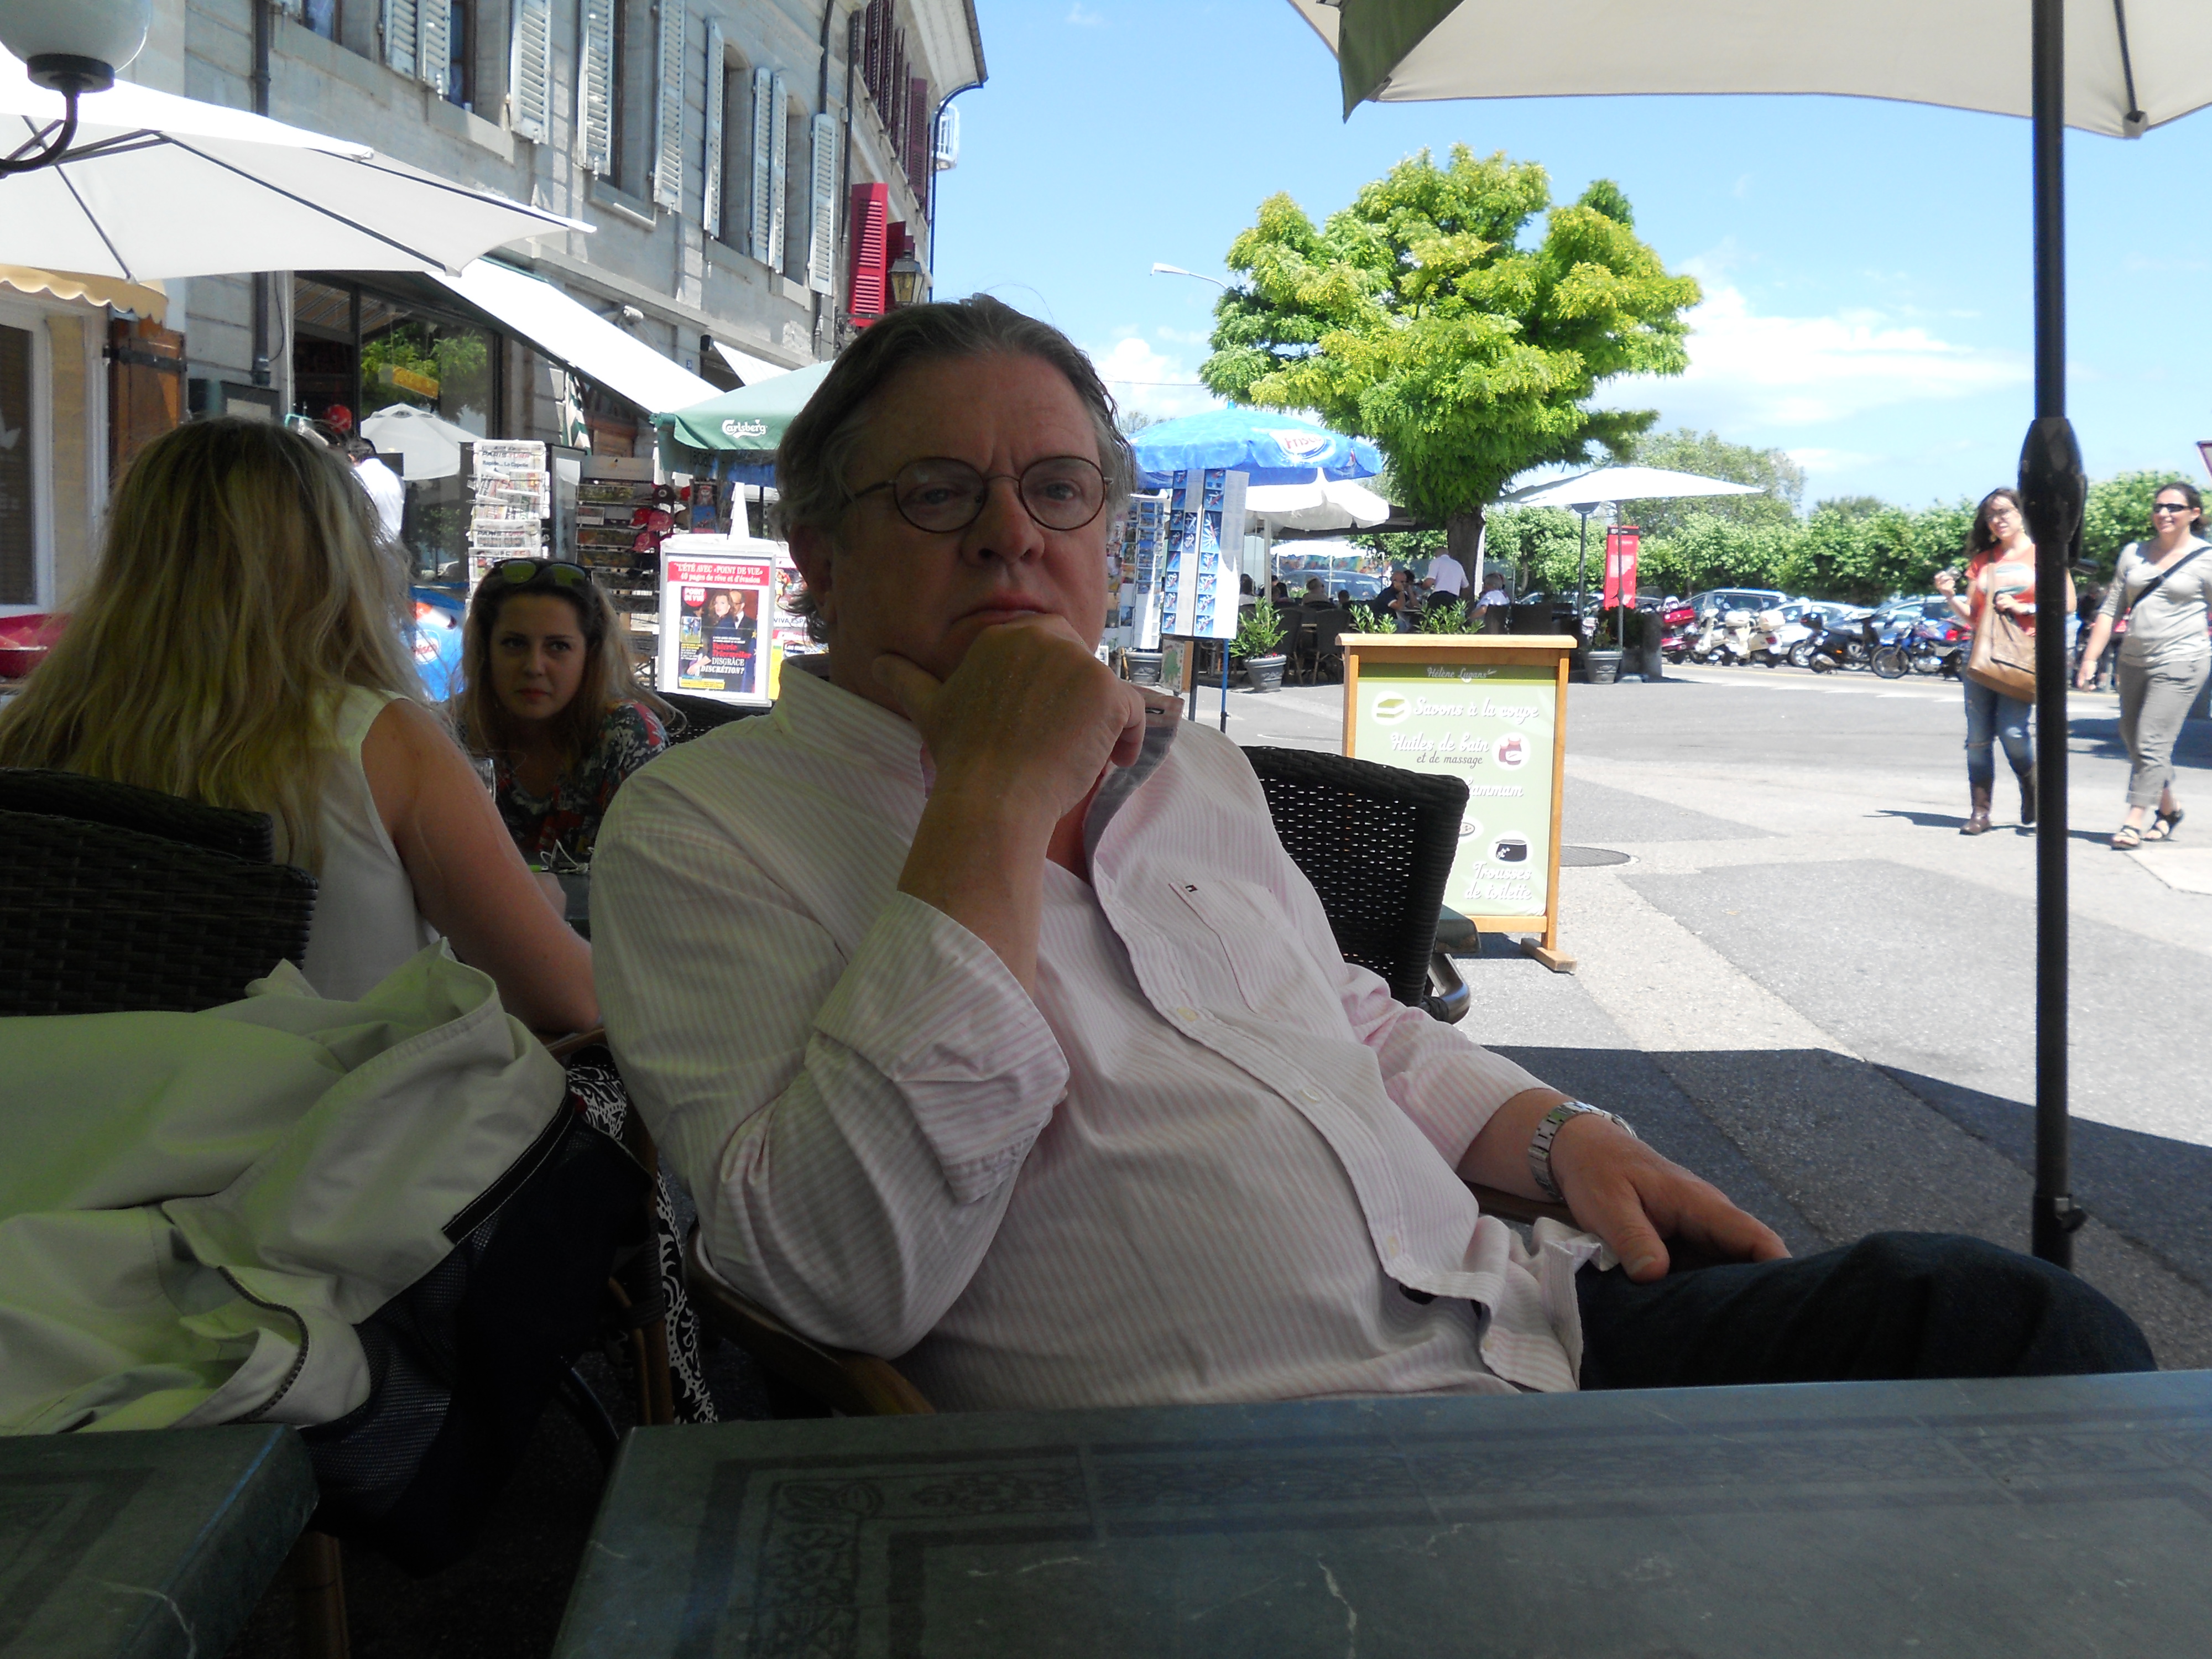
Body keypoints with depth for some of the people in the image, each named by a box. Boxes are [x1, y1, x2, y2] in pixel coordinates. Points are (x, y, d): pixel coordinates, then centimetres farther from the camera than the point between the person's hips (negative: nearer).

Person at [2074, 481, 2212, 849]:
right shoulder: (2134, 554, 10)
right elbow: (2111, 610, 12)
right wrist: (2090, 659, 5)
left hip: (2180, 662, -6)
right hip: (2134, 662, 6)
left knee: (2152, 744, -11)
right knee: (2133, 741, 13)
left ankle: (2134, 822, -8)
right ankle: (2168, 808, 32)